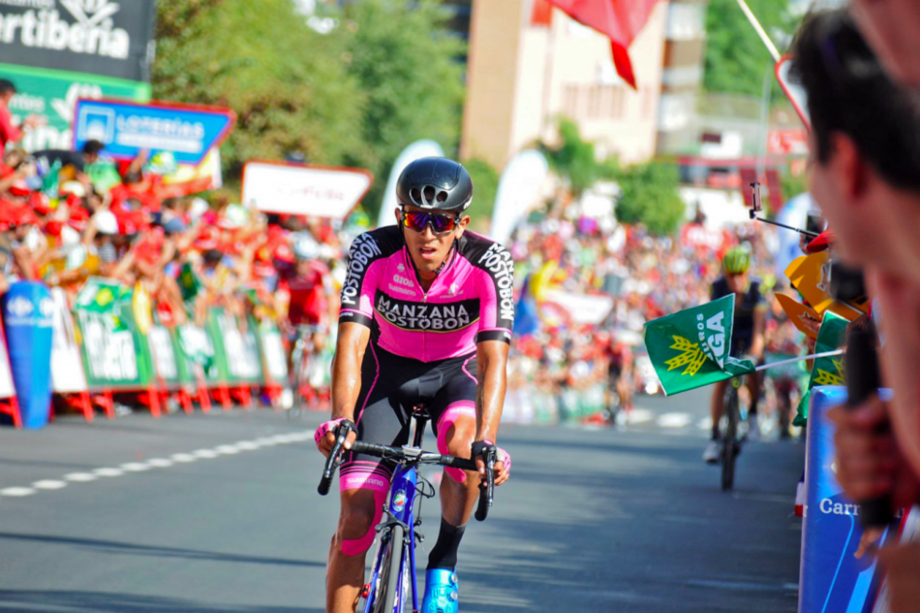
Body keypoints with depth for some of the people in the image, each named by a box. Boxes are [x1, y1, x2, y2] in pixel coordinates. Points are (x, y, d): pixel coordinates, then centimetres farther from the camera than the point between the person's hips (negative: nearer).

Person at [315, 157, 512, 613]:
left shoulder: (487, 263, -27)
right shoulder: (373, 252, -26)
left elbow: (493, 359, -34)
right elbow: (351, 343, -33)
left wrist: (486, 442, -49)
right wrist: (341, 419, -50)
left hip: (455, 372, 0)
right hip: (387, 371, 1)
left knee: (464, 442, -34)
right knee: (357, 515, -11)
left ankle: (444, 564, -11)